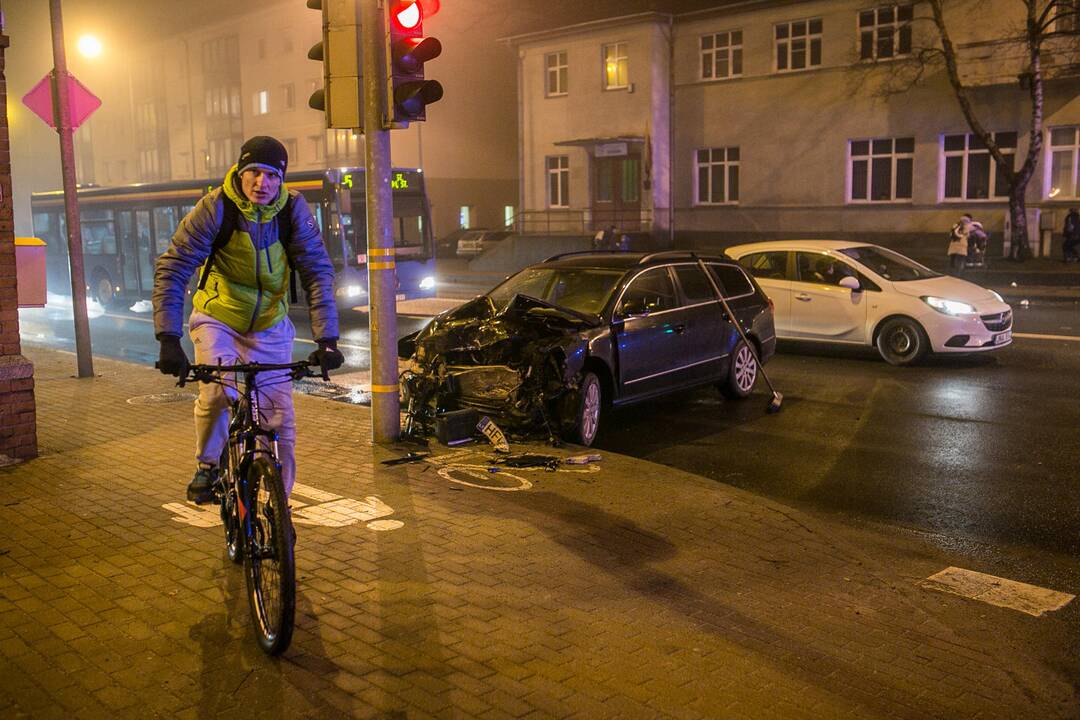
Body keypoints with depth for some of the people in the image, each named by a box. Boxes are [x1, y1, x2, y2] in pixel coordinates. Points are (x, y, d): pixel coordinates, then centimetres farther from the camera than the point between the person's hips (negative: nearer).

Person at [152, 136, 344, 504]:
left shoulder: (294, 209, -15)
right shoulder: (216, 207, -20)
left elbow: (318, 273, -15)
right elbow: (171, 269, -21)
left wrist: (326, 339, -26)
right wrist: (168, 339, -31)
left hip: (270, 326, 2)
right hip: (218, 318, -2)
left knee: (280, 423, -2)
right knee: (217, 391, -27)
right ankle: (207, 466, 2)